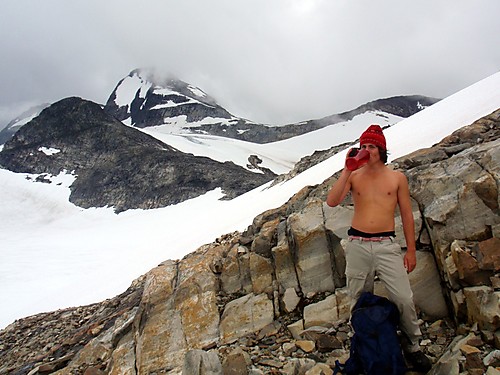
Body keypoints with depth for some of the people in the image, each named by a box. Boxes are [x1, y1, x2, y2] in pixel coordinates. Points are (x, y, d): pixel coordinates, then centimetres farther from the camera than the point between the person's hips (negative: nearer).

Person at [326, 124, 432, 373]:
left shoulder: (397, 178, 6)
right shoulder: (353, 176, 5)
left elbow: (407, 215, 9)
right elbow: (332, 202, -10)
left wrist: (411, 250, 6)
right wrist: (347, 169, -13)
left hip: (386, 245, 0)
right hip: (357, 245, 1)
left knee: (403, 299, -6)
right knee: (360, 301, 9)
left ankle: (412, 346, 19)